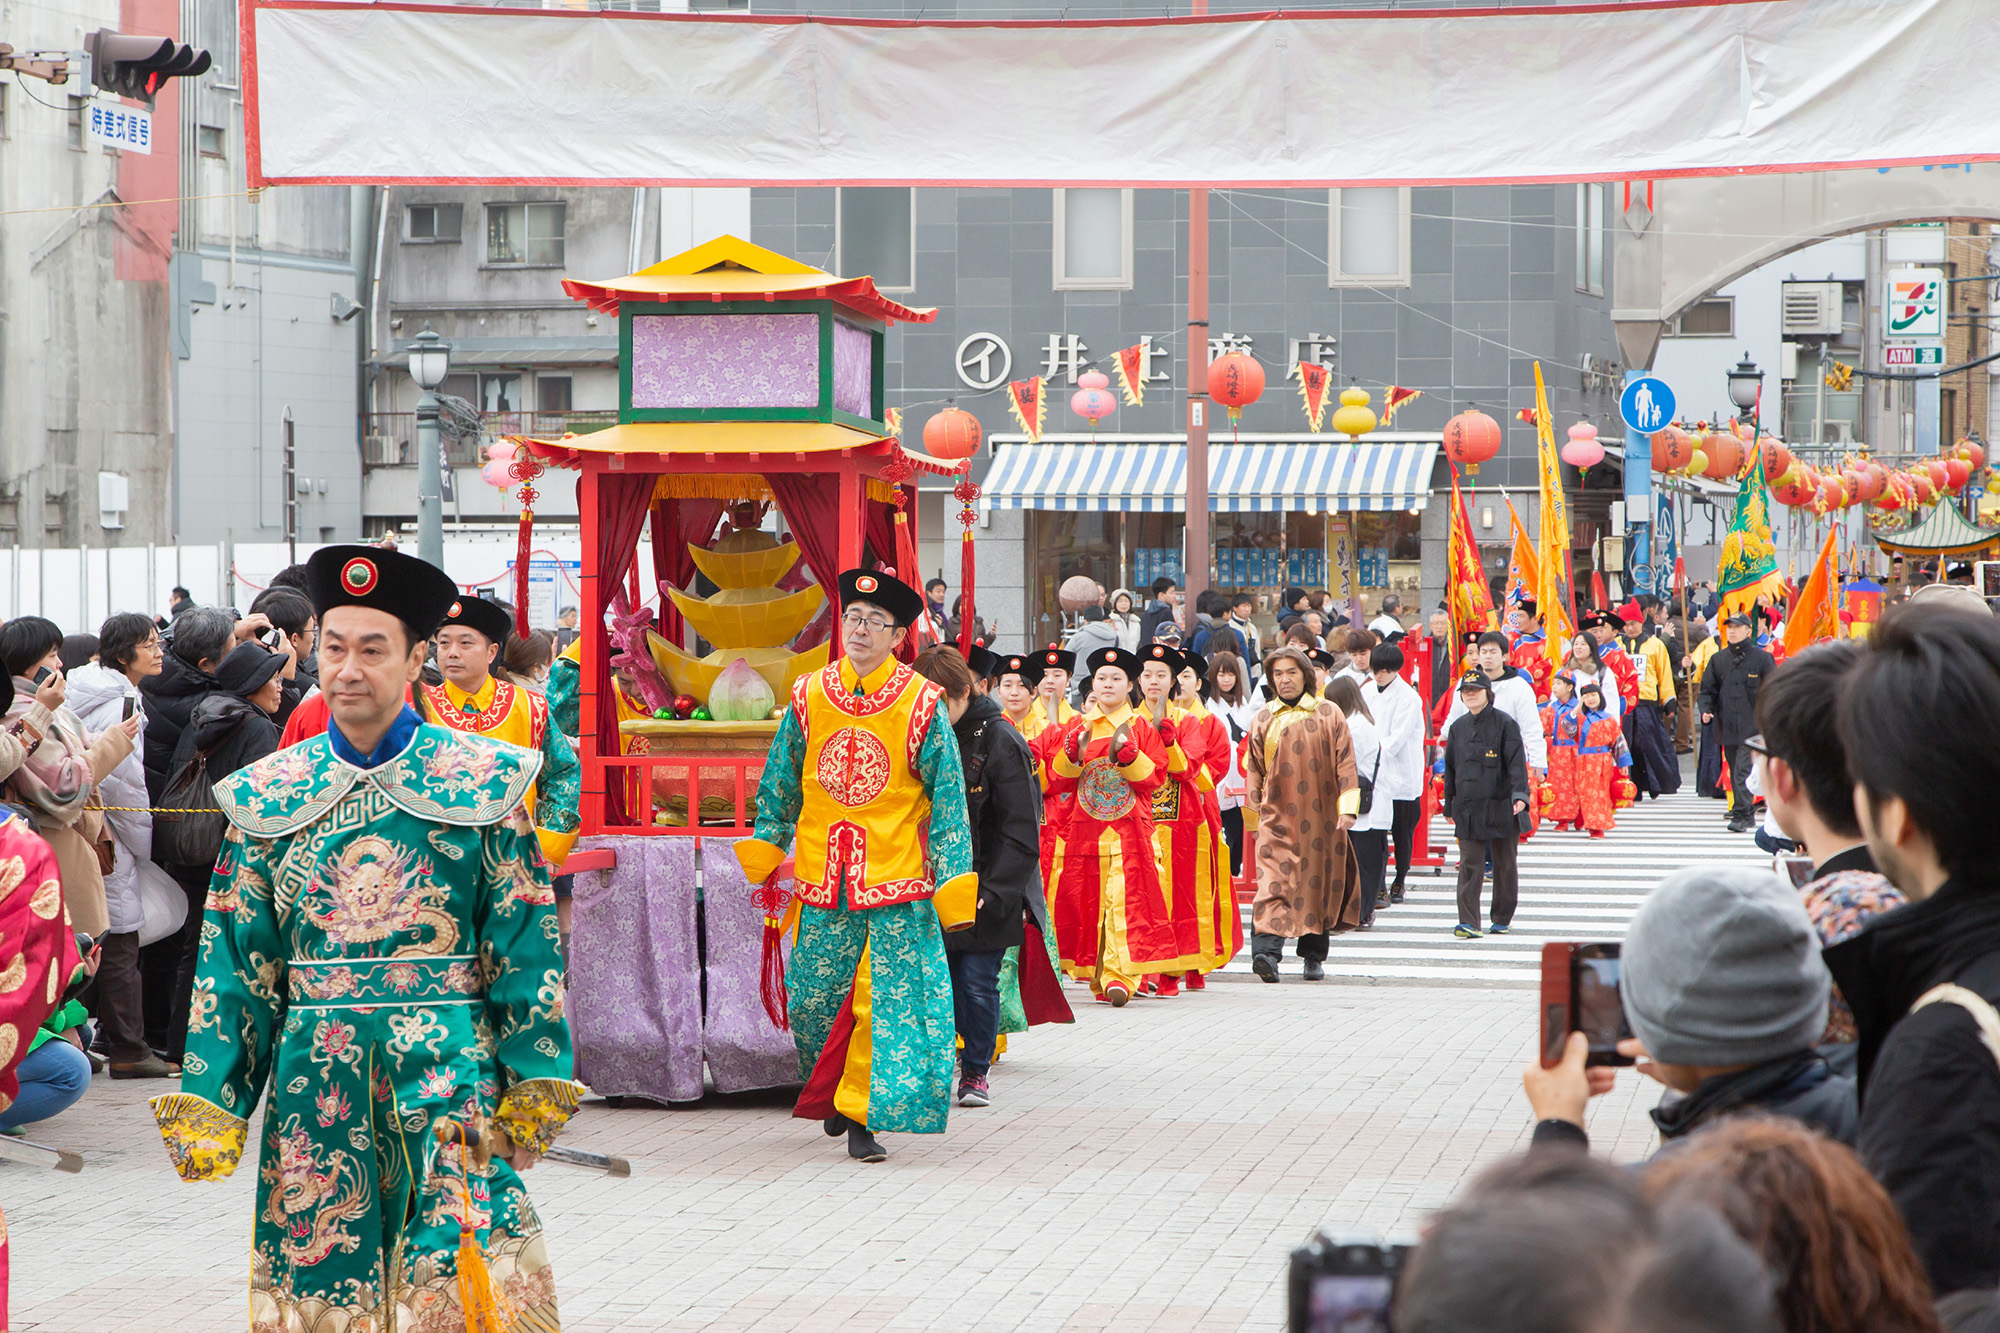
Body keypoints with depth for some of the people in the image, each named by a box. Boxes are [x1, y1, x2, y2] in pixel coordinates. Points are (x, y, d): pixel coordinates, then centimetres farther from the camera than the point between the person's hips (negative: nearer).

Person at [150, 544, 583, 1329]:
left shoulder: (481, 781, 2)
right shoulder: (268, 794, 8)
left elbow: (528, 945, 2)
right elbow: (232, 962, 10)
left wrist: (535, 1086, -3)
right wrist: (207, 1103, 4)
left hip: (450, 1069, -2)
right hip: (314, 1084, 2)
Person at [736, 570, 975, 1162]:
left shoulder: (923, 703, -4)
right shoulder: (808, 696, 4)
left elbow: (947, 797, 0)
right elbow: (780, 785, 15)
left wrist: (953, 884, -3)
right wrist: (763, 852, 13)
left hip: (897, 878, -3)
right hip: (823, 880, 3)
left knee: (886, 997, -5)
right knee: (813, 998, 8)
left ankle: (861, 1114, 5)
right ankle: (831, 1095, 31)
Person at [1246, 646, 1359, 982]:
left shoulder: (1328, 715, 5)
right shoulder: (1263, 720, 10)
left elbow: (1345, 764, 2)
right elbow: (1254, 769, 17)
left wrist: (1347, 808, -7)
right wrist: (1255, 808, 14)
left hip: (1319, 817, 0)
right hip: (1276, 816, 0)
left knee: (1318, 884, 6)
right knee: (1273, 882, -14)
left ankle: (1313, 956, 18)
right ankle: (1266, 950, -26)